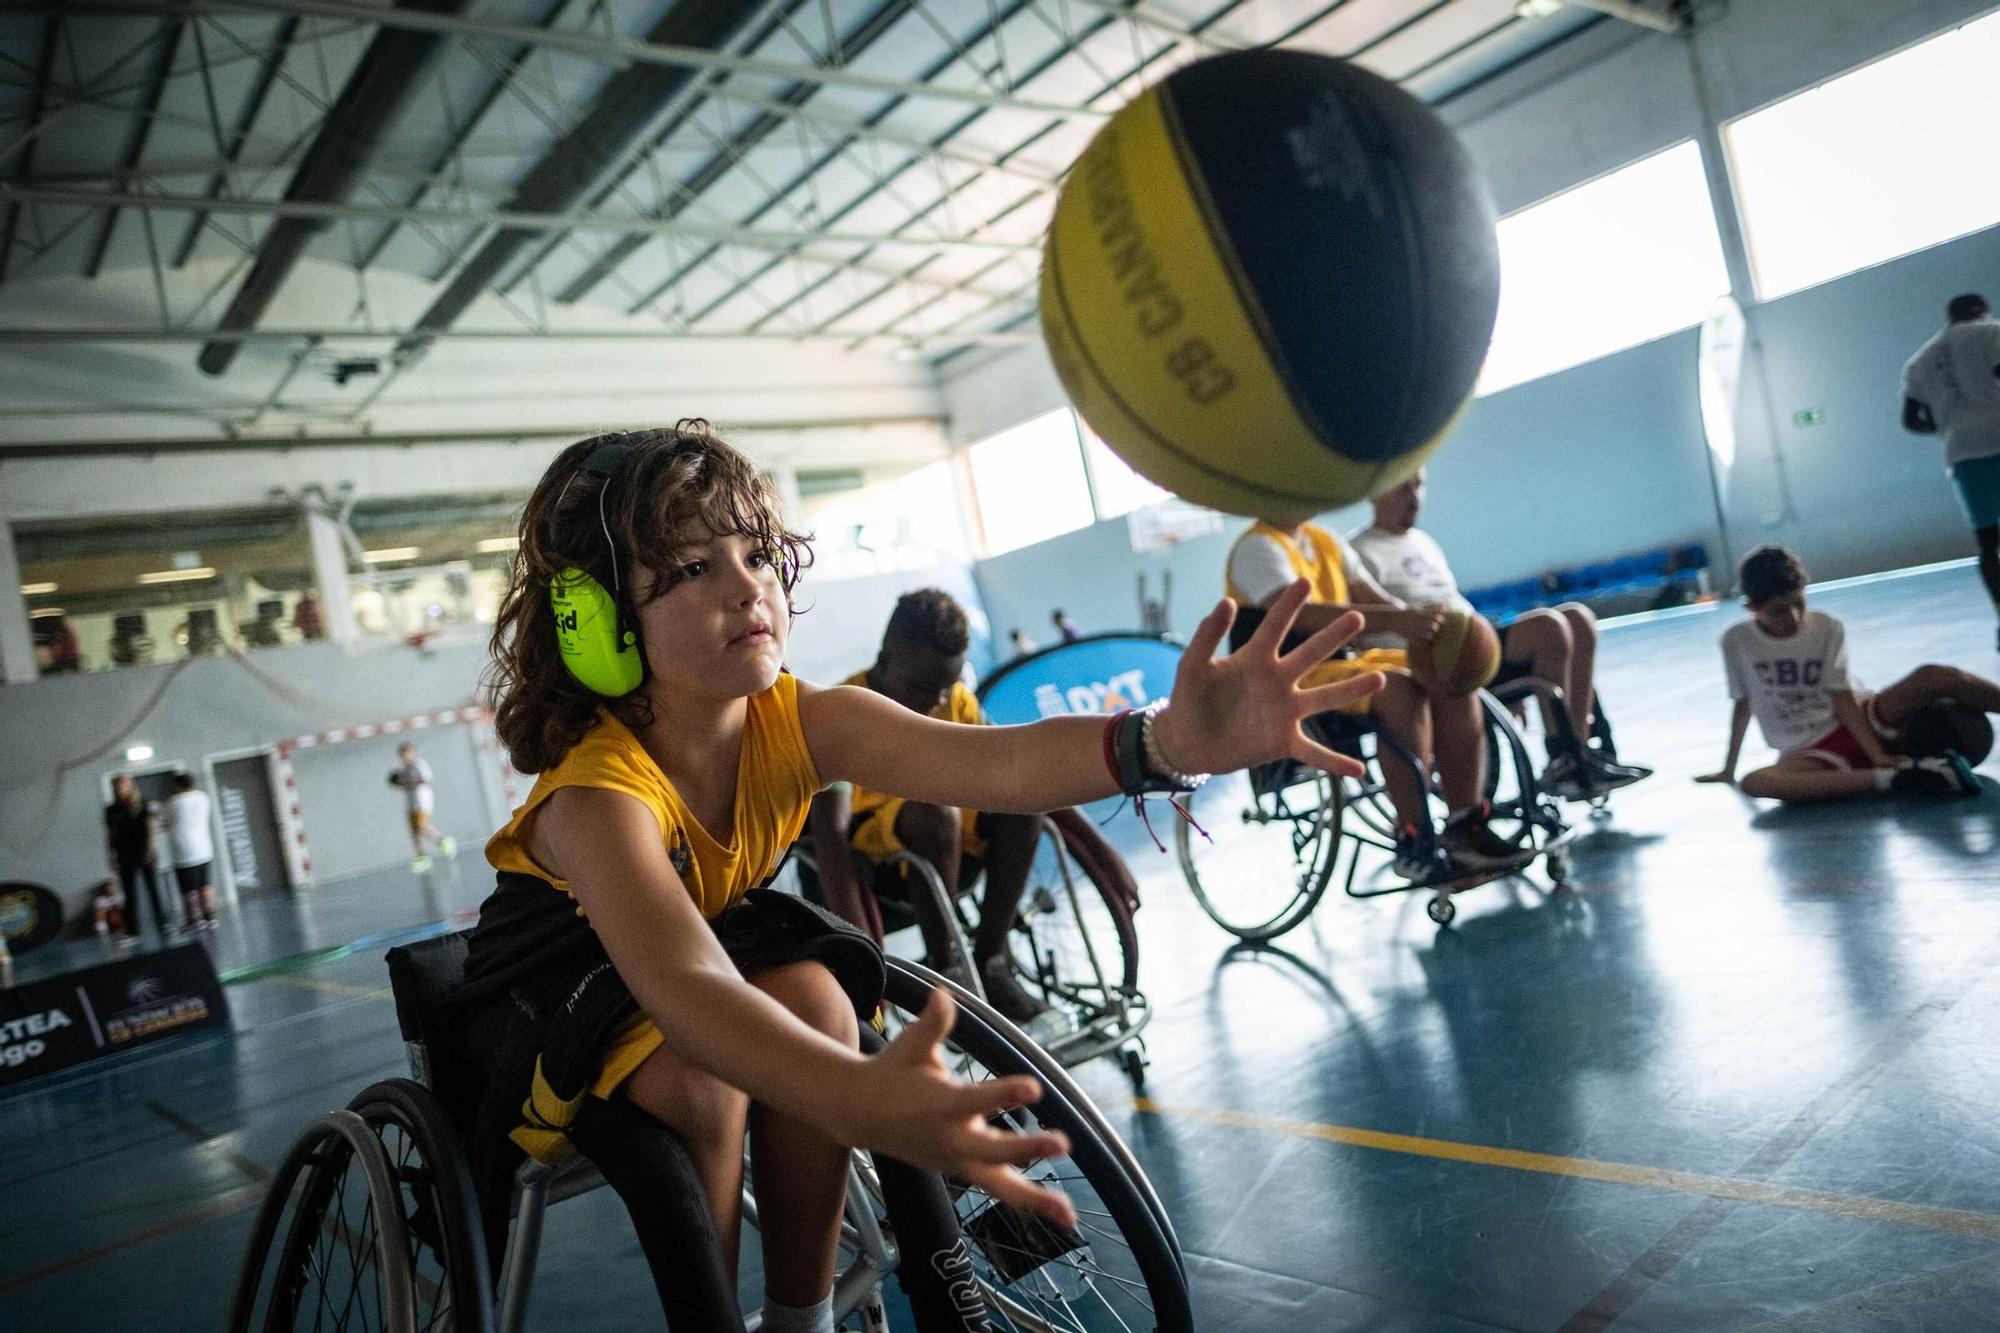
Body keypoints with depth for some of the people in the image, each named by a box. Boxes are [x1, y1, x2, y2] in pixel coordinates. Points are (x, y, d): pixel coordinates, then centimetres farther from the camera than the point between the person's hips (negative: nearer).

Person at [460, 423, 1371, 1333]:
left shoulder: (798, 724, -25)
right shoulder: (597, 793, -38)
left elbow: (996, 761, -41)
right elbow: (679, 981, -57)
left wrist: (1171, 741, -61)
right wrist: (855, 1100, -76)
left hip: (722, 928, 5)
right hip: (557, 979, -4)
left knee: (817, 1002, -27)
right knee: (698, 1081, -35)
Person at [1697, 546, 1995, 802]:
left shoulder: (1828, 628, -3)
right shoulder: (1737, 640, -3)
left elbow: (1842, 696, -10)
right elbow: (1742, 704, 8)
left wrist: (1877, 754, -22)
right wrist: (1729, 768, 12)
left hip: (1863, 722, 1)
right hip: (1812, 751, -1)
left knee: (1935, 677, -26)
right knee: (1754, 783, -37)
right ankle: (1895, 778, -42)